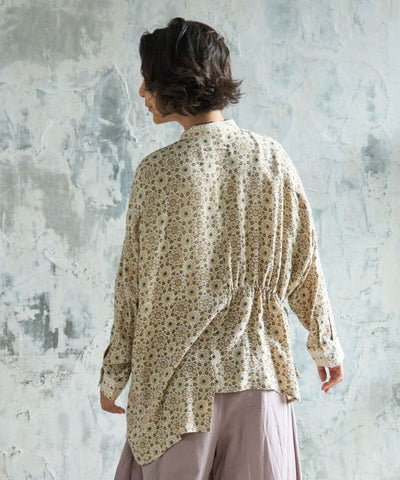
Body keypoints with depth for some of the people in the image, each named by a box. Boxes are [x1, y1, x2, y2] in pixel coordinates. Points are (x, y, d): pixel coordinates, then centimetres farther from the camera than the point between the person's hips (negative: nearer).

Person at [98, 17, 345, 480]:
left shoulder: (158, 169, -11)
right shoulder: (272, 157, -3)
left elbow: (134, 285, -6)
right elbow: (304, 264, 3)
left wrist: (114, 373, 5)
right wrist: (326, 345, 16)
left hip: (180, 379, -2)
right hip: (259, 371, 3)